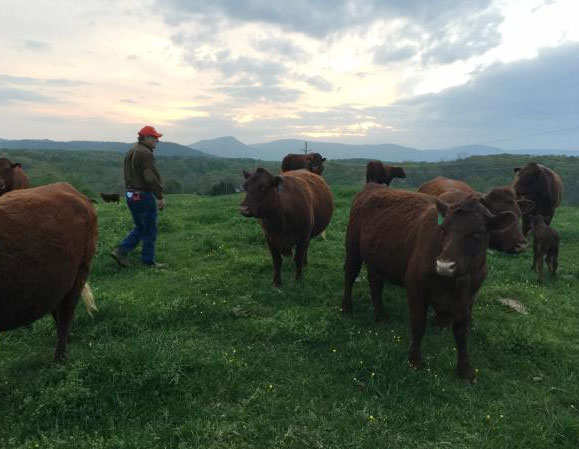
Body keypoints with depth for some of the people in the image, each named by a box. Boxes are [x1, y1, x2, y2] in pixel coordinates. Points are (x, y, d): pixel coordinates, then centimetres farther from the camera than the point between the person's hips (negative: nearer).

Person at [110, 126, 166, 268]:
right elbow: (151, 178, -22)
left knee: (140, 227, 19)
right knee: (150, 230, 3)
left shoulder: (131, 151, 14)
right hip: (144, 195, -9)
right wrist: (160, 197, -15)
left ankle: (121, 251, 10)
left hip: (131, 195, 9)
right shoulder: (145, 153, -16)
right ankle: (148, 261, 12)